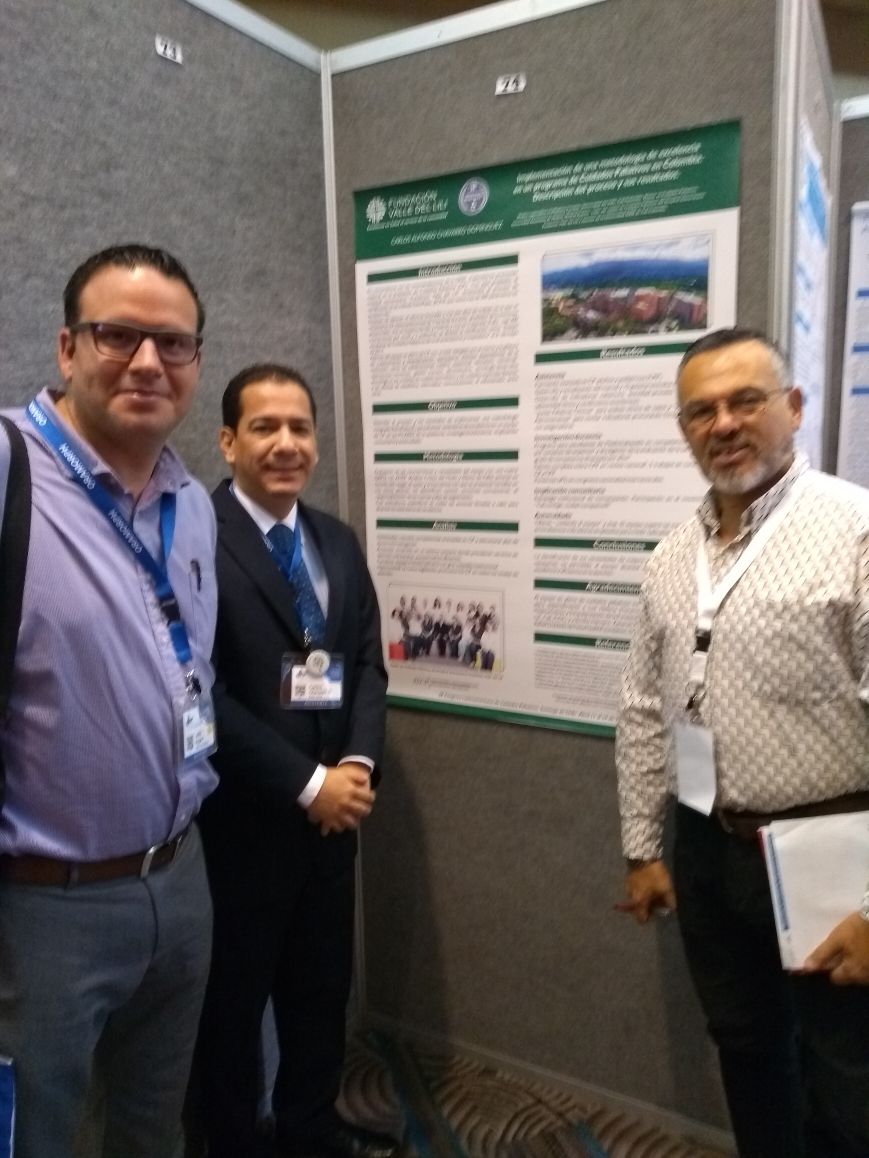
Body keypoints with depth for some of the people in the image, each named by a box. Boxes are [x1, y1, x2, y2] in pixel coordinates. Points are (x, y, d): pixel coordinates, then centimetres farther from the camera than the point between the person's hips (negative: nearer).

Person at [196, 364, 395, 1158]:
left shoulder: (338, 542, 7)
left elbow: (368, 662, 7)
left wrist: (358, 762, -9)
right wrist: (306, 783, -17)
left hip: (332, 807, 6)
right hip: (241, 815, -6)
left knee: (324, 983, 22)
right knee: (236, 993, 16)